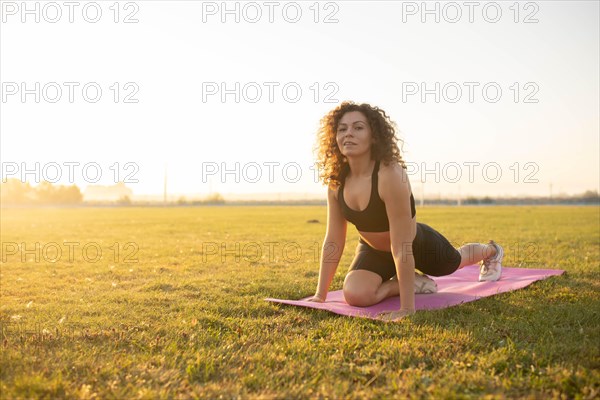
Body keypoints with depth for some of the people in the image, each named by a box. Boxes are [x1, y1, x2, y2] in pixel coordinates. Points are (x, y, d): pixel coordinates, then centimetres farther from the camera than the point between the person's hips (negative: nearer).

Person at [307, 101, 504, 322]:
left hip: (418, 244, -3)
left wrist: (407, 308, -38)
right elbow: (333, 240, -13)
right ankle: (413, 282, 6)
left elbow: (402, 247, -39)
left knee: (455, 262, 28)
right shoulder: (336, 181, -20)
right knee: (355, 295, -24)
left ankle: (493, 251, 65)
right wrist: (320, 294, -12)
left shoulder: (391, 175, -39)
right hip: (374, 249, 4)